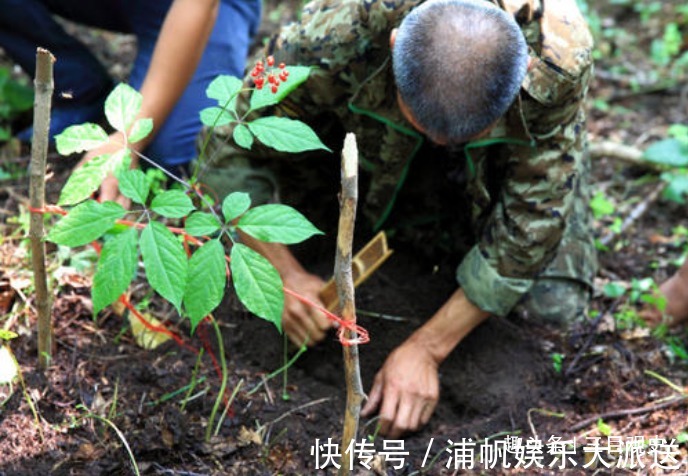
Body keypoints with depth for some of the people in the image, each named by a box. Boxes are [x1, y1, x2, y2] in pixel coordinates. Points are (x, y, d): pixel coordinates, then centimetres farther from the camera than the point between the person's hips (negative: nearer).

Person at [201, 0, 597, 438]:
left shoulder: (561, 61, -39)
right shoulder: (333, 36, -40)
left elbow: (531, 223, -29)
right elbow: (236, 143, -23)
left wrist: (424, 349, -28)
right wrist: (284, 274, -29)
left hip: (508, 151, 0)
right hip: (374, 141, 1)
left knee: (553, 301, -21)